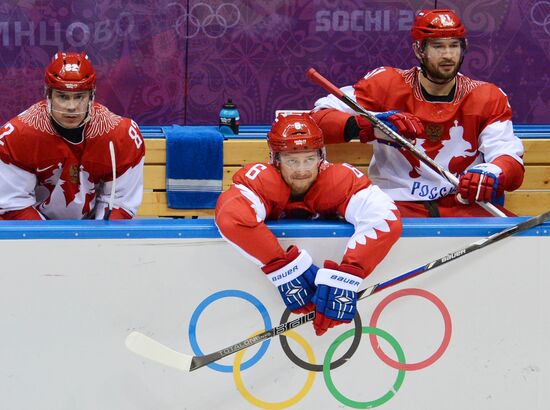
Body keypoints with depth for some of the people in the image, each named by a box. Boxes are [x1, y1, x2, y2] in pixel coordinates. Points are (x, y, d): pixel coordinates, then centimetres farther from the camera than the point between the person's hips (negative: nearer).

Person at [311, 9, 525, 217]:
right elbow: (319, 118, -7)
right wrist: (365, 125, -28)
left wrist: (492, 175, -30)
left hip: (464, 207, 3)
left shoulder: (488, 98, 6)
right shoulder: (387, 85, 1)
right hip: (397, 204, -3)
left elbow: (511, 159, -4)